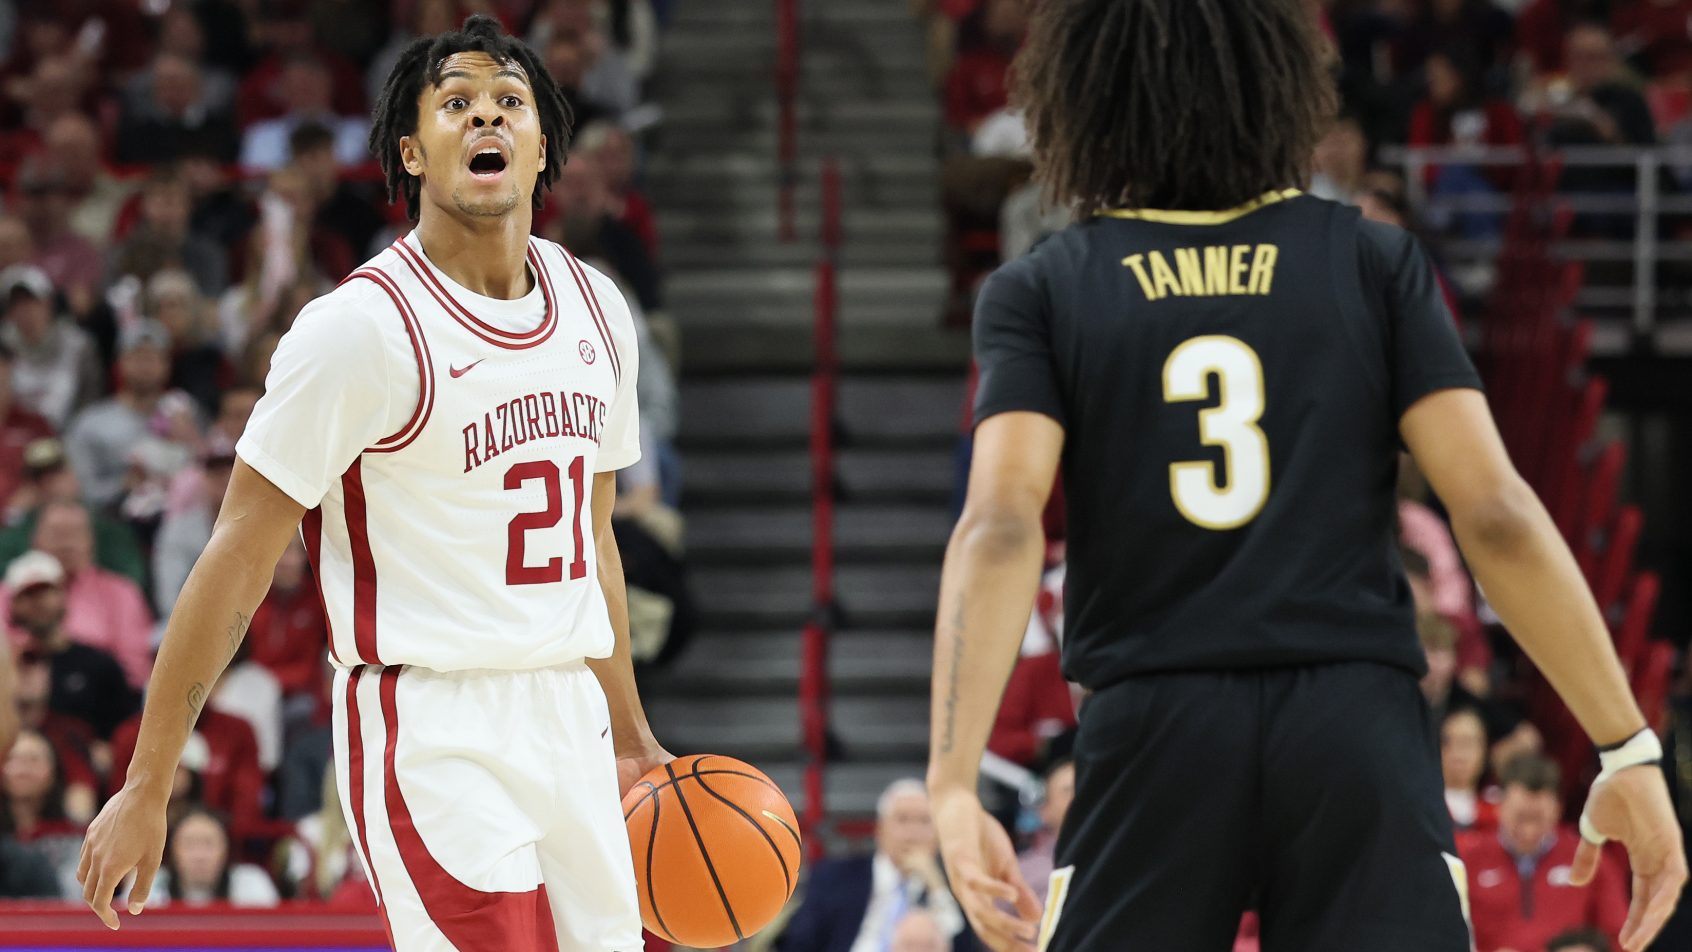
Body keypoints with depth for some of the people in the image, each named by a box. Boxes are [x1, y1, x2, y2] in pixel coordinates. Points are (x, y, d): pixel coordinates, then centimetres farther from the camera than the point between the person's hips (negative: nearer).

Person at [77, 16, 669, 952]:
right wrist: (146, 787, -10)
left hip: (568, 728, 7)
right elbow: (238, 560, -9)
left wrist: (628, 735, 25)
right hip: (431, 733, -7)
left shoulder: (595, 311, 11)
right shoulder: (361, 328, -10)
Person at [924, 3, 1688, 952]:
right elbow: (1492, 511, -1)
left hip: (1156, 738, 0)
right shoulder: (1373, 263, 8)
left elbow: (1002, 525, -8)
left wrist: (953, 786, -17)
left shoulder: (1041, 292, 7)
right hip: (1358, 733, 0)